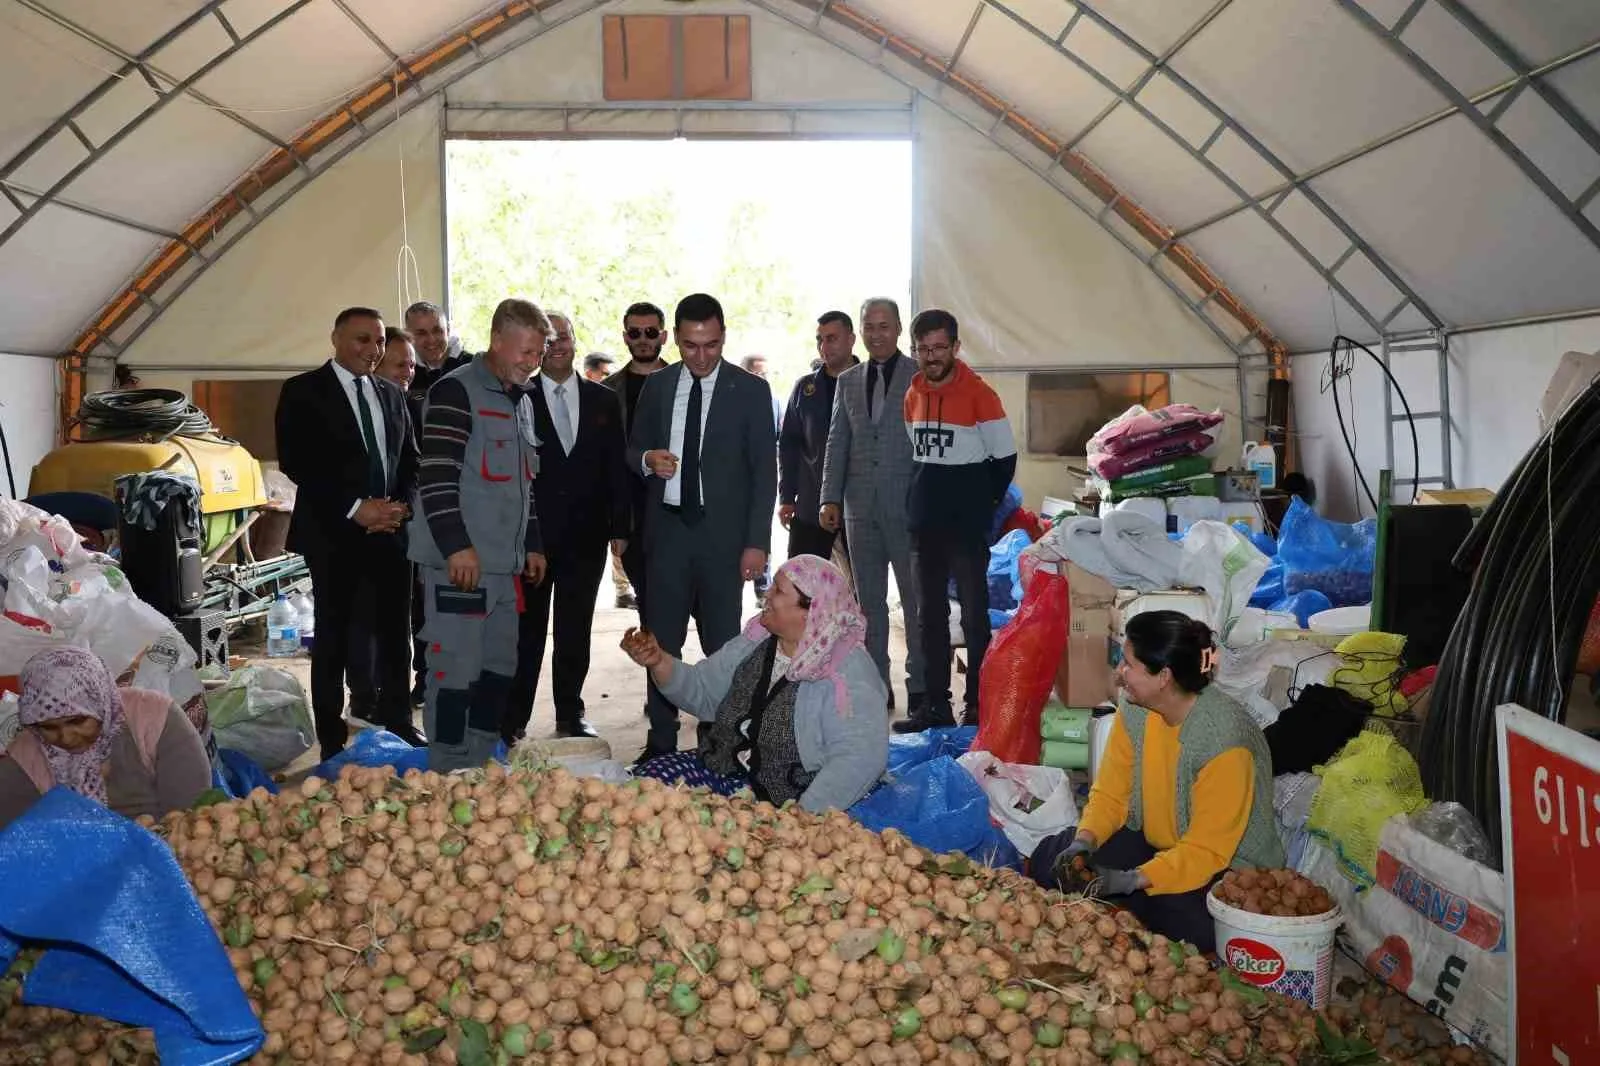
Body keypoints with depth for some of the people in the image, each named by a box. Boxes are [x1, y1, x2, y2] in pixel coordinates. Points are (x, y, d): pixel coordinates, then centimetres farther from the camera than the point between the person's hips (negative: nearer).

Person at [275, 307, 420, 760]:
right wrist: (354, 507, -15)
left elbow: (410, 460, 16)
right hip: (333, 533, -4)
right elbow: (294, 462, -10)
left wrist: (400, 505, -3)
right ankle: (332, 740, 12)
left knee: (396, 631, 6)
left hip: (390, 528, 5)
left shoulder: (392, 395, 14)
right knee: (333, 637, 3)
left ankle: (397, 724, 19)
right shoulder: (303, 392, -2)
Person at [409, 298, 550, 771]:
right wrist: (457, 545, -20)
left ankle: (482, 772, 23)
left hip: (506, 562, 9)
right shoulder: (456, 391, -8)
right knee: (456, 670, -6)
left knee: (500, 668, 12)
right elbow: (436, 476, -16)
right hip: (461, 561, -9)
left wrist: (533, 544, 21)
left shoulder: (521, 401, 19)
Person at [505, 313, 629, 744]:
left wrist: (619, 528, 1)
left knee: (575, 632, 10)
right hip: (531, 536, -2)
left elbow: (616, 468, 7)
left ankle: (570, 715, 21)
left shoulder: (604, 400, 7)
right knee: (526, 631, 5)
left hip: (586, 535, 2)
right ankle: (513, 720, 15)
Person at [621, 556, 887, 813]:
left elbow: (859, 757, -25)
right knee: (653, 774, -16)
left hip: (782, 804, -6)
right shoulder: (757, 640, 5)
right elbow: (702, 693, 14)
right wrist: (658, 662, -4)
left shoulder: (848, 670, -16)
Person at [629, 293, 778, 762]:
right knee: (661, 641, 7)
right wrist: (647, 459, -9)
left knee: (722, 644, 3)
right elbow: (634, 448, 17)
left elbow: (764, 471, -3)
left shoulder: (750, 390, -1)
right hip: (667, 529, 3)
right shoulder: (657, 386, 8)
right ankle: (661, 743, 17)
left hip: (722, 534, -3)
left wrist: (757, 541, -10)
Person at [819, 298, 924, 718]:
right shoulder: (847, 381, 13)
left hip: (908, 505, -4)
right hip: (860, 507, 4)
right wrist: (830, 499, 3)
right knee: (869, 600, 9)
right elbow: (837, 443, 12)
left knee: (915, 597, 0)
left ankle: (920, 685, 9)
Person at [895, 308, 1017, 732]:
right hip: (924, 525, 6)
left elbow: (1005, 457, -7)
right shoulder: (914, 394, 9)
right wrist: (922, 498, 9)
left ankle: (978, 706, 7)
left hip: (967, 527, -6)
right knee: (931, 615, 11)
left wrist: (980, 503, -3)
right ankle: (936, 706, 19)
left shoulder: (979, 394, -9)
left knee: (974, 615, 0)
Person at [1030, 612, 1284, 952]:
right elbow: (1109, 794, 0)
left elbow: (1207, 850, -26)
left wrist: (1133, 880, -36)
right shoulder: (1134, 712, -8)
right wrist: (1084, 840, -19)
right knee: (1050, 858, -8)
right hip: (1152, 844, 6)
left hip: (1227, 869, -6)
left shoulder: (1224, 739, -28)